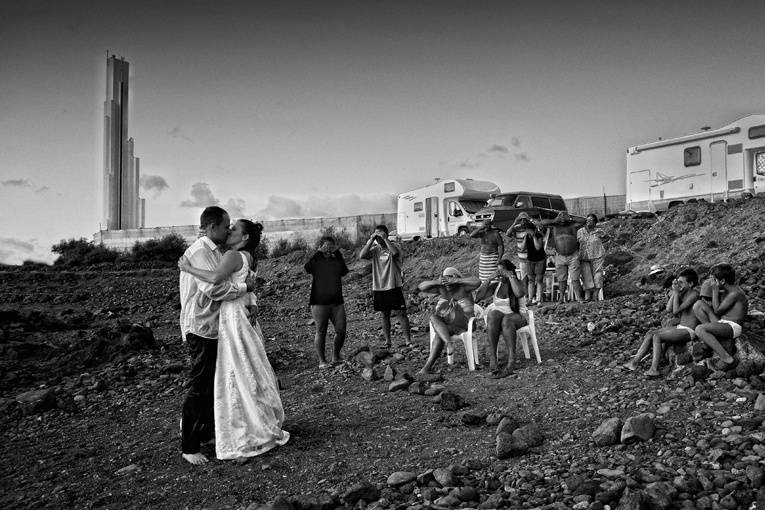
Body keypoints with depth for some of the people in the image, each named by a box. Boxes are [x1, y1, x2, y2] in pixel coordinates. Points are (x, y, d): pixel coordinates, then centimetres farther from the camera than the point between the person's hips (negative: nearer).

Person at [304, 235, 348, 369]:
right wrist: (319, 252, -18)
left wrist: (338, 253, -9)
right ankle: (322, 361, 13)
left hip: (337, 302, 4)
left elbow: (344, 271, -10)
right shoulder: (316, 261, 0)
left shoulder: (337, 260, 9)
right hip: (319, 303, -3)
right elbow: (306, 268, -22)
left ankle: (336, 357, 22)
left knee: (341, 331, 3)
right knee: (321, 332, 2)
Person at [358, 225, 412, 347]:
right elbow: (362, 255, -12)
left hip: (394, 286, -3)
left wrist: (385, 238, -23)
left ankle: (408, 340, 3)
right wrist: (371, 240, -13)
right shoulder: (374, 249, 5)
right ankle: (387, 341, 20)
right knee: (384, 315, 11)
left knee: (401, 313, -1)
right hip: (379, 288, 4)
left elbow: (395, 252, -29)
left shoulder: (393, 247, -4)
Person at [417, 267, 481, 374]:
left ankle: (428, 365, -32)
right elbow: (421, 287, 1)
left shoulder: (463, 287, -7)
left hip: (462, 324, -4)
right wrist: (436, 282, -17)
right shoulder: (441, 288, 4)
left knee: (439, 334, -29)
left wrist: (456, 281, -26)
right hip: (445, 325, 4)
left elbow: (477, 281, -26)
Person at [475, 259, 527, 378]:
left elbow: (520, 294, -29)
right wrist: (489, 279, -13)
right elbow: (478, 297, -6)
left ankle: (511, 362, -41)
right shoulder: (495, 284, 6)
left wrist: (511, 276, -22)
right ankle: (492, 359, -41)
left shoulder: (517, 283, -3)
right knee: (493, 314, -34)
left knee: (507, 320, -38)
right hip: (498, 316, 3)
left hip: (516, 316, -2)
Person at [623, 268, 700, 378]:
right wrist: (673, 292, 0)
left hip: (688, 331, -9)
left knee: (657, 337, -24)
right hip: (679, 327, 9)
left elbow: (675, 311, -21)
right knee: (649, 334, 0)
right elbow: (668, 309, 4)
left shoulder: (694, 294, -14)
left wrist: (676, 292, -15)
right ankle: (634, 362, -2)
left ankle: (654, 369, -24)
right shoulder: (683, 293, 12)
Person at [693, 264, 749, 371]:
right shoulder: (725, 291, 11)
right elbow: (713, 307, 17)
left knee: (699, 329, -29)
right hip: (722, 323, 9)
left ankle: (728, 359, -23)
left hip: (732, 327, -9)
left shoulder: (735, 293, -17)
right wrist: (713, 290, 8)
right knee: (698, 304, -1)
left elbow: (717, 310, -13)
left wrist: (715, 290, -10)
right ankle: (711, 336, -6)